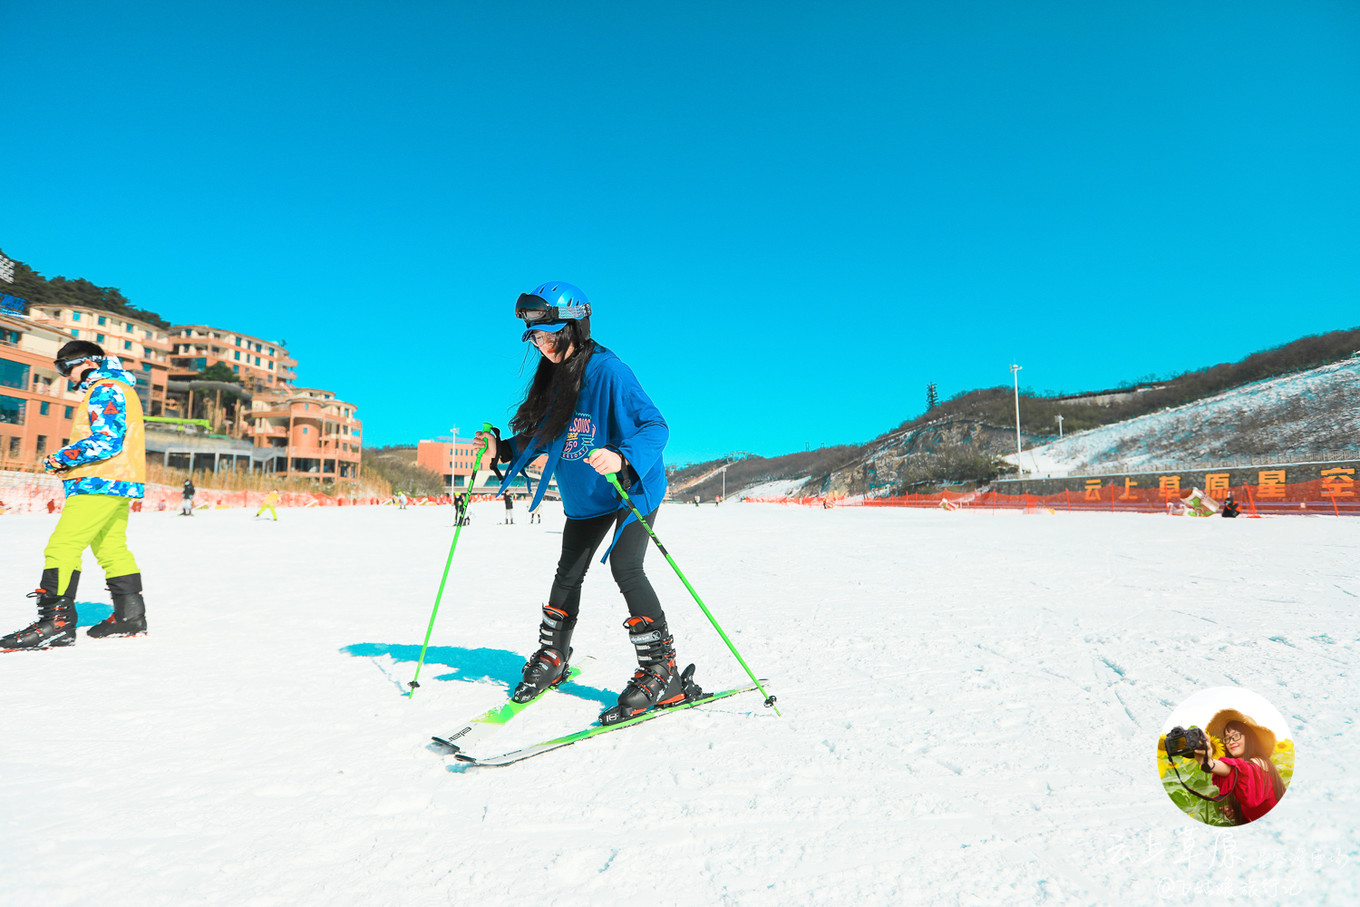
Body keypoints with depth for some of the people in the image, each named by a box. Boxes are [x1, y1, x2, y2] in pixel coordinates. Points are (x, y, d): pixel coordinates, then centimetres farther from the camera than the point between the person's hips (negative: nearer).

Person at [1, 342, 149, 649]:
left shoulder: (104, 390, -10)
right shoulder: (118, 389, 22)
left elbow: (106, 441, -21)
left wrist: (61, 458, -10)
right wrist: (66, 460, 13)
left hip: (100, 484, -11)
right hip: (119, 484, 11)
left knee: (62, 547, -12)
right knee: (112, 549, 14)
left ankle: (57, 621, -14)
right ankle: (130, 616, 18)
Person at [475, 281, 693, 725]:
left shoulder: (608, 372, -24)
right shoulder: (553, 376, 0)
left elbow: (655, 427, -30)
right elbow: (542, 437, 9)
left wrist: (622, 458, -47)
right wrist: (503, 448, -6)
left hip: (634, 486, -8)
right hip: (584, 496, 8)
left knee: (624, 566, -20)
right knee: (569, 572, 13)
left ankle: (662, 673, -11)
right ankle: (552, 658, 31)